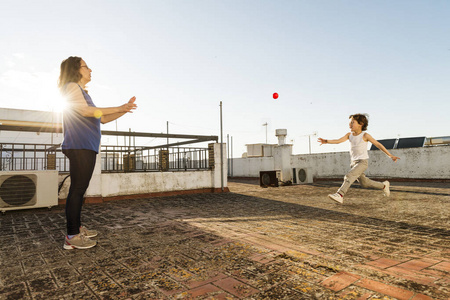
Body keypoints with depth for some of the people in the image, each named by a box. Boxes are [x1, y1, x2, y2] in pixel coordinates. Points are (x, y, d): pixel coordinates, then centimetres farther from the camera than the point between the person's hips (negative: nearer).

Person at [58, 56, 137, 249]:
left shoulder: (81, 92, 26)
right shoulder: (72, 87, -1)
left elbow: (102, 119, 24)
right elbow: (86, 111, -17)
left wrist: (123, 110, 14)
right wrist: (118, 108, -16)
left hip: (86, 148, 10)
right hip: (79, 147, -10)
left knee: (79, 189, 10)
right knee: (77, 190, -10)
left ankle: (77, 228, 18)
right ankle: (71, 237, -6)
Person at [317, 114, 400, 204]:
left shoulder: (365, 135, -9)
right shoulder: (349, 135, 3)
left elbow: (378, 144, -2)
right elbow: (338, 141, -12)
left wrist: (390, 155, 0)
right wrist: (326, 141, -30)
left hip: (363, 162, -6)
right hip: (354, 162, 6)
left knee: (349, 176, -25)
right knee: (364, 183, 18)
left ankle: (340, 195, -33)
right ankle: (384, 185, 40)